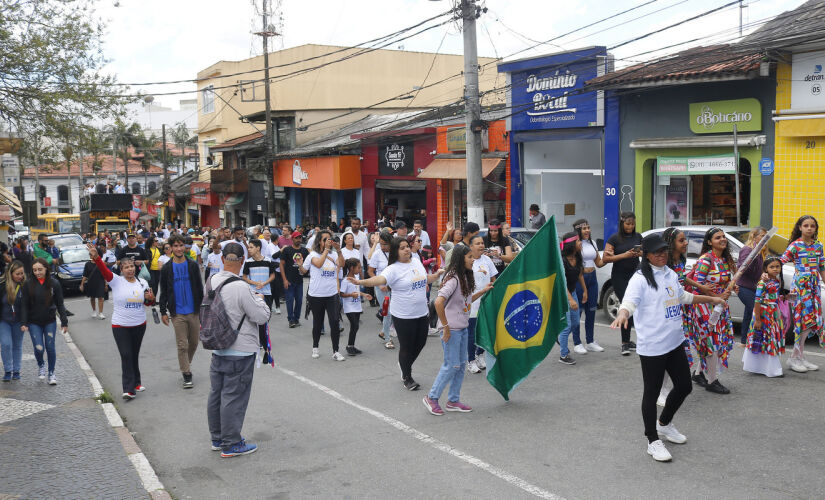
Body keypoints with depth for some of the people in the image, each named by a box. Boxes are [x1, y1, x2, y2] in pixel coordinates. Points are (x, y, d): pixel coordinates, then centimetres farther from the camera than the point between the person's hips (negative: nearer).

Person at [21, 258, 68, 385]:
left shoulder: (54, 283, -5)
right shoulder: (29, 284, -5)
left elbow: (60, 304, 0)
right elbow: (25, 305, -2)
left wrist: (64, 322, -2)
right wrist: (24, 323, -9)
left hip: (50, 322, 0)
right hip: (34, 323, 0)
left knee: (50, 348, 2)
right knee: (39, 348, -8)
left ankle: (51, 373, 21)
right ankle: (41, 365, 25)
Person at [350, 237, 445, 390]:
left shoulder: (417, 263, 7)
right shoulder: (393, 269, -15)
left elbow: (426, 279, 24)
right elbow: (380, 279, -33)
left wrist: (437, 274, 7)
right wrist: (361, 282, -49)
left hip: (422, 313, 6)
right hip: (403, 316, -6)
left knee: (420, 343, 16)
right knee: (407, 347, 5)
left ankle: (406, 365, 42)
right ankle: (407, 377, 25)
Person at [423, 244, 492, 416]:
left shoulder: (464, 277, 10)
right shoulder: (453, 278, -19)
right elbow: (439, 302, -29)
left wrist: (482, 291, 13)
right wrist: (446, 327, -23)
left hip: (462, 328, 9)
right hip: (452, 329, -9)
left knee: (461, 364, 13)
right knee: (452, 365, -3)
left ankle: (453, 401, 24)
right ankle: (432, 398, 12)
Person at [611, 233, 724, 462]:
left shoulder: (671, 274, 12)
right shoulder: (641, 278, -13)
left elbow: (683, 296, 30)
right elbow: (629, 301, -28)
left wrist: (710, 299, 38)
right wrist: (623, 314, -50)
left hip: (675, 343, 8)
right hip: (651, 347, -8)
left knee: (684, 386, 15)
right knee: (652, 392, 2)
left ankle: (664, 423, 39)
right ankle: (653, 440, 15)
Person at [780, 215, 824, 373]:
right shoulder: (795, 245, -4)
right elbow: (781, 262, -9)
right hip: (800, 285, -6)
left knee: (811, 320, 4)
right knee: (805, 319, -8)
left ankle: (800, 357, 12)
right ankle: (794, 358, 1)